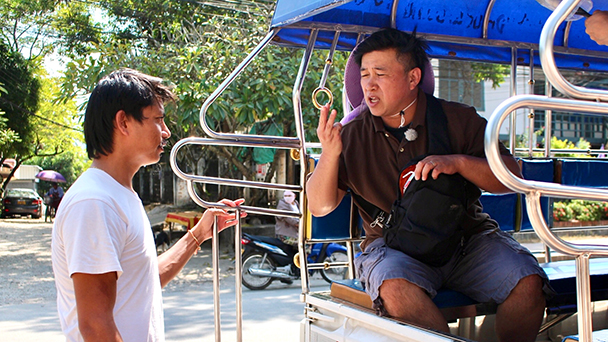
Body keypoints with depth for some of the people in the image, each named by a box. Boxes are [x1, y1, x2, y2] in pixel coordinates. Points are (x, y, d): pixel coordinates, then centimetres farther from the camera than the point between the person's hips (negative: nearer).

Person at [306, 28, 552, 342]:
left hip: (469, 237, 2)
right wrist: (330, 154, -16)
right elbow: (319, 206, 1)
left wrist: (458, 162, -18)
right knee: (395, 288, -35)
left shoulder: (458, 119, 3)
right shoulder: (352, 136, 4)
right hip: (394, 247, -1)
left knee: (528, 281, -22)